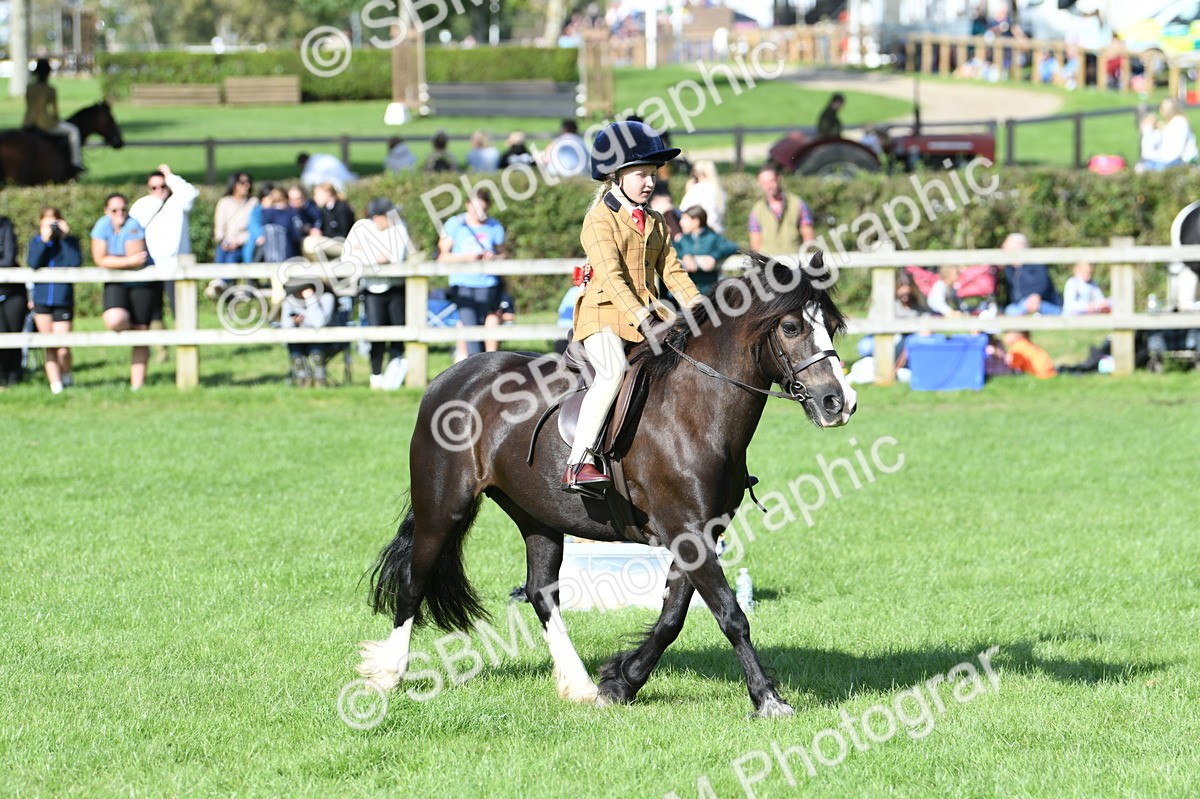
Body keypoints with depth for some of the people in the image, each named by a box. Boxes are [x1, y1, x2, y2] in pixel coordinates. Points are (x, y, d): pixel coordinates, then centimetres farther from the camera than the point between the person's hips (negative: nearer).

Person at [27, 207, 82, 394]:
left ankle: (66, 375, 21)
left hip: (63, 301, -2)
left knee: (63, 349, -6)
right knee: (50, 348, 4)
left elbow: (76, 261, -16)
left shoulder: (70, 241, 2)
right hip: (42, 300, 2)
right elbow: (33, 263, -10)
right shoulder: (36, 242, 7)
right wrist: (44, 241, -14)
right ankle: (55, 384, 10)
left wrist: (65, 238, -13)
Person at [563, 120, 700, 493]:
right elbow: (611, 275, -18)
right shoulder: (599, 219, -7)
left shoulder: (655, 224, 18)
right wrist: (641, 318, -30)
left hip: (647, 318, 8)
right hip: (604, 314, -8)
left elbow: (672, 272, 15)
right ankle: (577, 464, -36)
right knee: (613, 371, -33)